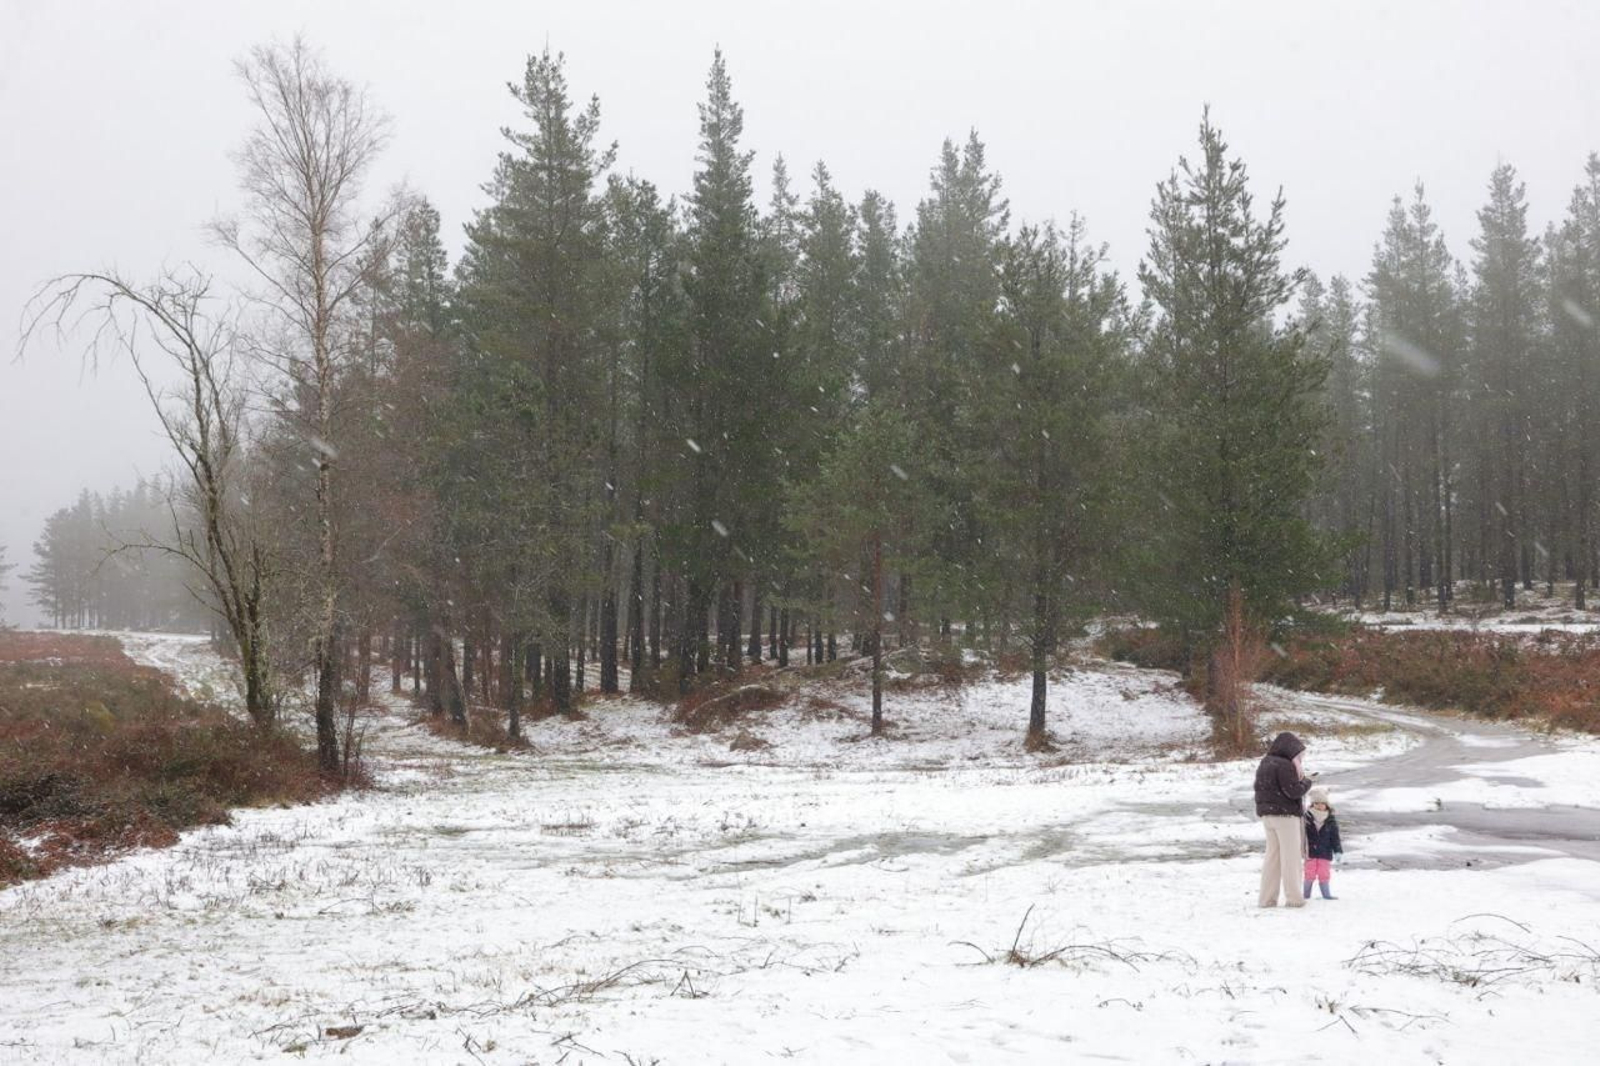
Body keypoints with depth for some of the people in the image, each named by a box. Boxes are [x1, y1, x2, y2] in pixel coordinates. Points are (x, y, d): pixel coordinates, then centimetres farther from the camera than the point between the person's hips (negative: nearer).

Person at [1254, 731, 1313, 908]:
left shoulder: (1263, 765, 13)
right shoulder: (1284, 765, -16)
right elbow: (1293, 791, -19)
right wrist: (1306, 782, -3)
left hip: (1266, 814, 8)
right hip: (1285, 814, -8)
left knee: (1272, 857, 12)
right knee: (1290, 857, 0)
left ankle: (1267, 898, 11)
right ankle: (1293, 898, 1)